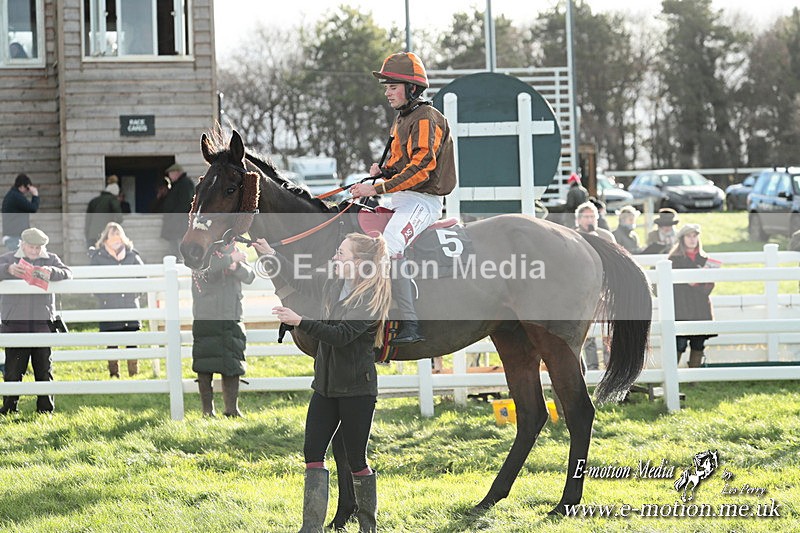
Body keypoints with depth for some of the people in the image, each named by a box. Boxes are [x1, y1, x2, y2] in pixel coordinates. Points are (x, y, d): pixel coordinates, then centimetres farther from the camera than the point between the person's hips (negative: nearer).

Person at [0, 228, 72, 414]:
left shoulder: (51, 260, 10)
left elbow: (68, 274, -2)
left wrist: (52, 272, -23)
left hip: (42, 323, 1)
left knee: (44, 368, 4)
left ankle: (45, 408, 12)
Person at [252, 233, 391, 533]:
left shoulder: (371, 298, -16)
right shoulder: (334, 288, 8)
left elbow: (342, 335, -26)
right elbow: (301, 283, 26)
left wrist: (301, 322, -32)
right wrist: (272, 255, 26)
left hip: (357, 389, -8)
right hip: (325, 384, 8)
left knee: (355, 459, -1)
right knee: (313, 453, 0)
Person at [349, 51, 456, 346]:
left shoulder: (426, 118, -12)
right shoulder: (402, 119, 19)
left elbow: (421, 167, -23)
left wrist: (378, 188, -25)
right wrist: (382, 171, 8)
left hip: (423, 200, -11)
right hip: (400, 200, 11)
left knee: (389, 246, -31)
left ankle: (410, 324, -35)